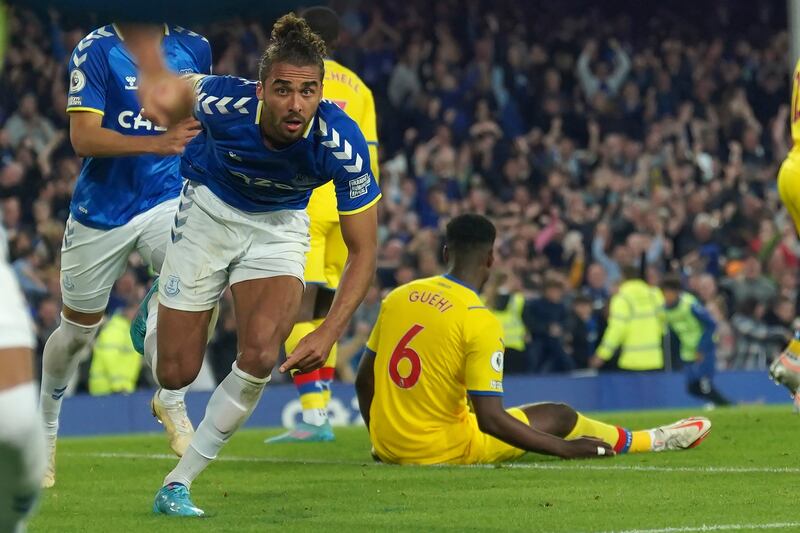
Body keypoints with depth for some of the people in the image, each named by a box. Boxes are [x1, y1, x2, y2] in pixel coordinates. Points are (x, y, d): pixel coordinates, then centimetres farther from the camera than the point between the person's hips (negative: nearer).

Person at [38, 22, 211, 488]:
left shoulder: (194, 49, 2)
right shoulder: (97, 50, -11)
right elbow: (83, 137, -20)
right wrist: (156, 143, -33)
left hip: (168, 200, 2)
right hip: (101, 210, -2)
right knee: (78, 329, 12)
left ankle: (171, 397, -7)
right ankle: (46, 428, 37)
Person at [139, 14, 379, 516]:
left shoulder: (343, 143, -32)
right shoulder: (223, 101, -33)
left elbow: (364, 249, -23)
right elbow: (173, 93, -6)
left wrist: (329, 333, -33)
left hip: (280, 225, 0)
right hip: (208, 207, 0)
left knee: (260, 355, -24)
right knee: (176, 374, -2)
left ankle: (177, 484, -10)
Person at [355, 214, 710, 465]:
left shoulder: (397, 298, 1)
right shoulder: (479, 321, -17)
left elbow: (363, 380, 10)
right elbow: (490, 419, -20)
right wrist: (565, 449, -10)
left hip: (388, 446, 6)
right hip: (440, 450, -6)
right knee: (558, 417, 11)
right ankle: (649, 442, 29)